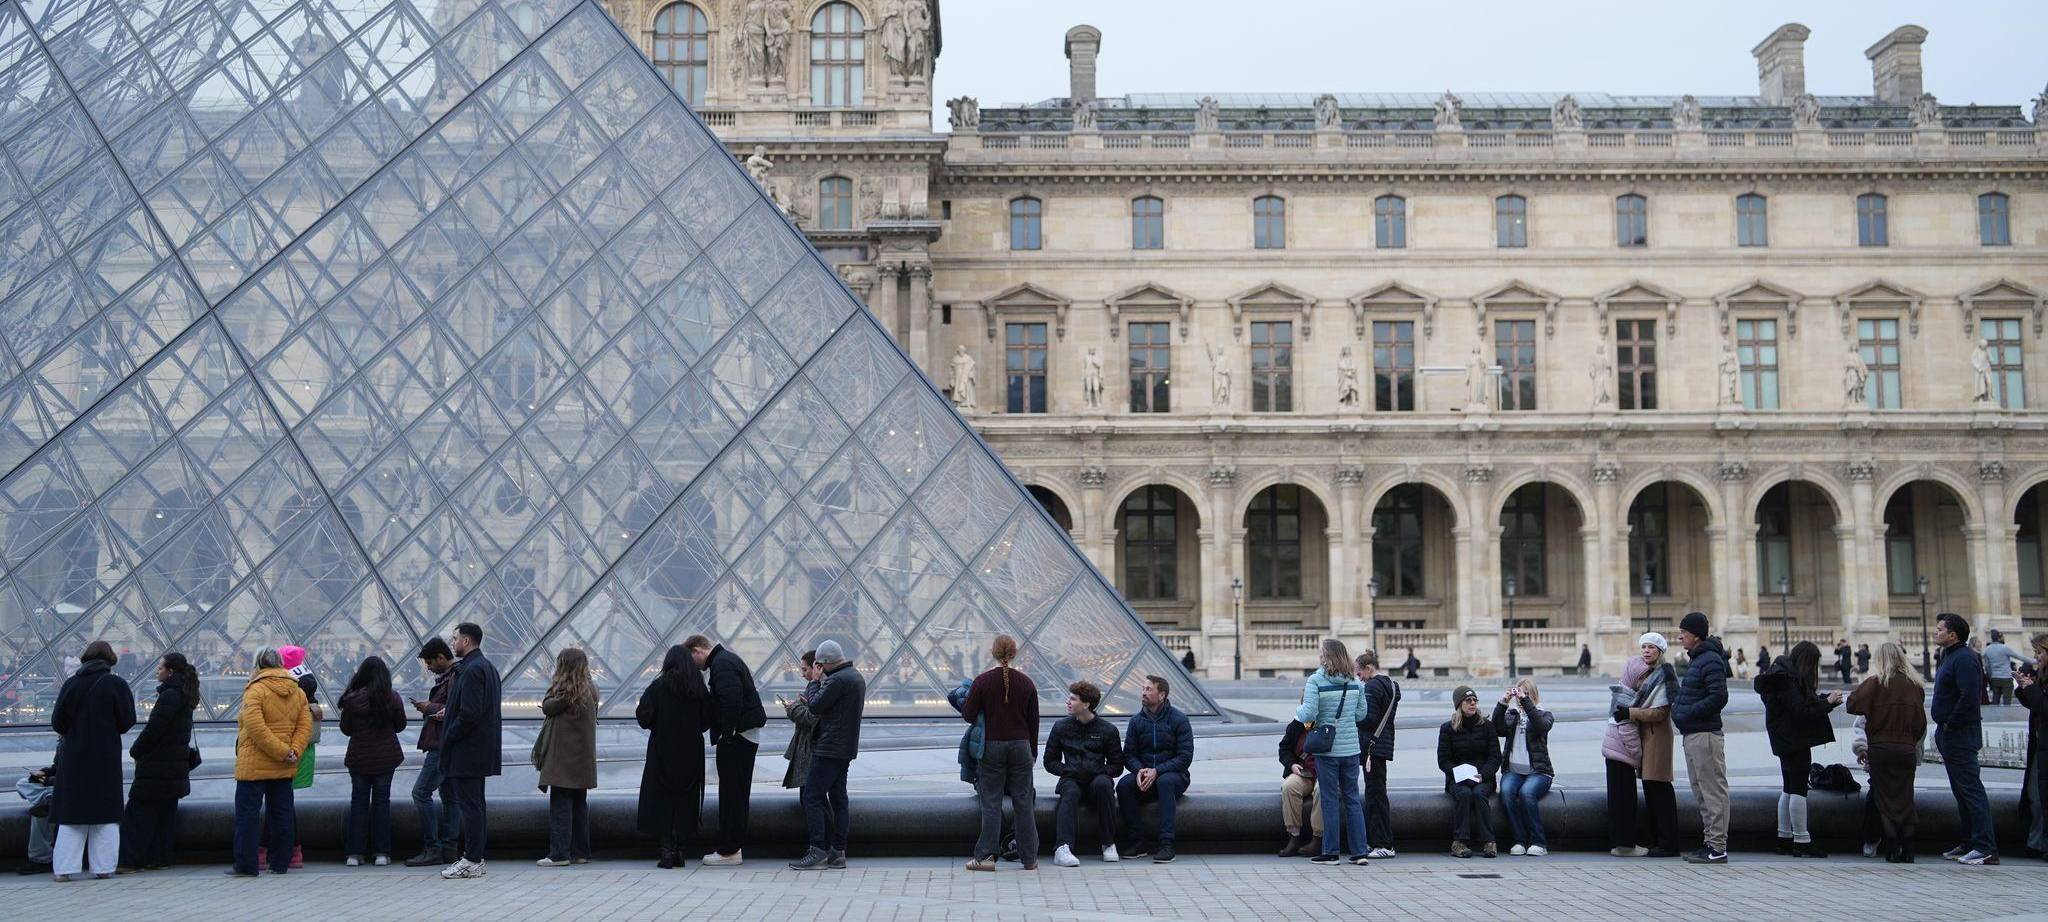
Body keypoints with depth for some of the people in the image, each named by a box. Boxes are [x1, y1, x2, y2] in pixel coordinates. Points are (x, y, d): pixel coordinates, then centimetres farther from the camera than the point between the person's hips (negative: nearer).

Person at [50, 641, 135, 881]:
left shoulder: (71, 683, 0)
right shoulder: (116, 684, -6)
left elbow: (57, 722, 0)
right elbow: (127, 720, -7)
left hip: (73, 756, 2)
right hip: (106, 757, -2)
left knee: (71, 811, 8)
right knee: (105, 813, 5)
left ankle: (65, 868, 4)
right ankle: (103, 866, 4)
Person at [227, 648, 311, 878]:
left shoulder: (255, 691, -10)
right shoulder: (297, 692, 9)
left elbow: (256, 729, -20)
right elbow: (305, 727, 3)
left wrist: (283, 752, -17)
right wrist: (293, 751, -6)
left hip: (254, 766, -6)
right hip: (285, 769, 6)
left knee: (247, 814, 1)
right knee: (282, 813, 10)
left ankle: (245, 865, 1)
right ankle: (280, 863, 12)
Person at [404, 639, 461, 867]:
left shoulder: (455, 677, -15)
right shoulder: (447, 677, 17)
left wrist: (430, 707, -12)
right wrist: (428, 708, 2)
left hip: (443, 746, -11)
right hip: (443, 746, 11)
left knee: (421, 791, -10)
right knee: (448, 795, 10)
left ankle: (432, 849, -9)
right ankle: (447, 850, 13)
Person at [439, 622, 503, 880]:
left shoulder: (472, 670, -16)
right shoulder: (487, 666, 15)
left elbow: (469, 713, -22)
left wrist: (449, 737, -13)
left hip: (467, 750, -10)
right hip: (481, 747, 10)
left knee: (469, 804, -6)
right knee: (475, 803, 15)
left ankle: (472, 862, -4)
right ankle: (475, 856, 21)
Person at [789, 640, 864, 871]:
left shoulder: (837, 680, -18)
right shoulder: (857, 677, 15)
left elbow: (815, 707, -14)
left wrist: (819, 683, -2)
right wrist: (822, 683, 10)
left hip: (830, 748, -10)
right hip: (847, 748, 10)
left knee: (812, 796, -7)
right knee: (838, 798, 12)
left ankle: (818, 852, -9)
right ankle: (838, 852, 13)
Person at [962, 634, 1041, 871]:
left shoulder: (982, 681, -7)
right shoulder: (1026, 683, 1)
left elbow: (969, 716, -5)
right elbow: (1033, 721, 5)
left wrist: (963, 705, 17)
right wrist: (1033, 751, 15)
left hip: (992, 747, -2)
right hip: (1020, 746, 2)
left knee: (991, 802, 3)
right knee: (1023, 802, 7)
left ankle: (986, 855, -2)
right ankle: (1029, 858, 10)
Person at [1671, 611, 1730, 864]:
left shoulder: (1711, 661, -13)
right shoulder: (1696, 660, 18)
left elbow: (1719, 697, -22)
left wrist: (1687, 712, -18)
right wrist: (1677, 701, 8)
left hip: (1705, 735, -11)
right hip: (1692, 735, 11)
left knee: (1714, 791, -6)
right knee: (1701, 793, 15)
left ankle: (1717, 849, -4)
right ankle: (1709, 843, 21)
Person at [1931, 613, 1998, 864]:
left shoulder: (1964, 658, -17)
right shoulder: (1950, 656, 16)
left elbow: (1969, 696, -27)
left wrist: (1951, 725, -19)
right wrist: (1942, 730, 16)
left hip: (1960, 735, -11)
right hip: (1949, 734, 11)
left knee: (1971, 789, -10)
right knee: (1961, 791, 15)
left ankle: (1985, 848, -10)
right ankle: (1969, 843, 22)